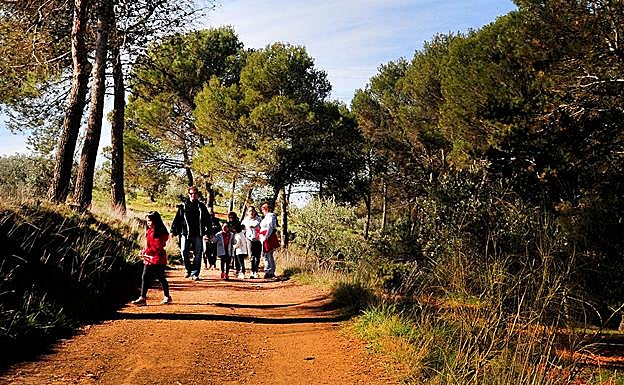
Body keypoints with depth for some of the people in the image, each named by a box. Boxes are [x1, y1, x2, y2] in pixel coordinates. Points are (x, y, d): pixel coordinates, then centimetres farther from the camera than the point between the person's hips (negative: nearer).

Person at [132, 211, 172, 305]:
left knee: (161, 277, 2)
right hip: (148, 258, 8)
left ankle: (167, 297, 16)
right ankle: (142, 298, 7)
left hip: (158, 259, -8)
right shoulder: (149, 231, 12)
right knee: (145, 277, 4)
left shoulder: (161, 233, -15)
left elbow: (157, 247, -18)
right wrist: (144, 252, 4)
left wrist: (146, 252, -14)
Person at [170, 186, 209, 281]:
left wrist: (209, 232, 5)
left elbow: (207, 220, 12)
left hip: (197, 234, 1)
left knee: (198, 253, -2)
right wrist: (173, 230, 3)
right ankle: (188, 270, 11)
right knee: (184, 251, -8)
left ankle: (195, 273, 5)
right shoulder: (183, 206, 9)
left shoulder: (201, 206, 12)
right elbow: (177, 219, 9)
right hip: (185, 233, 0)